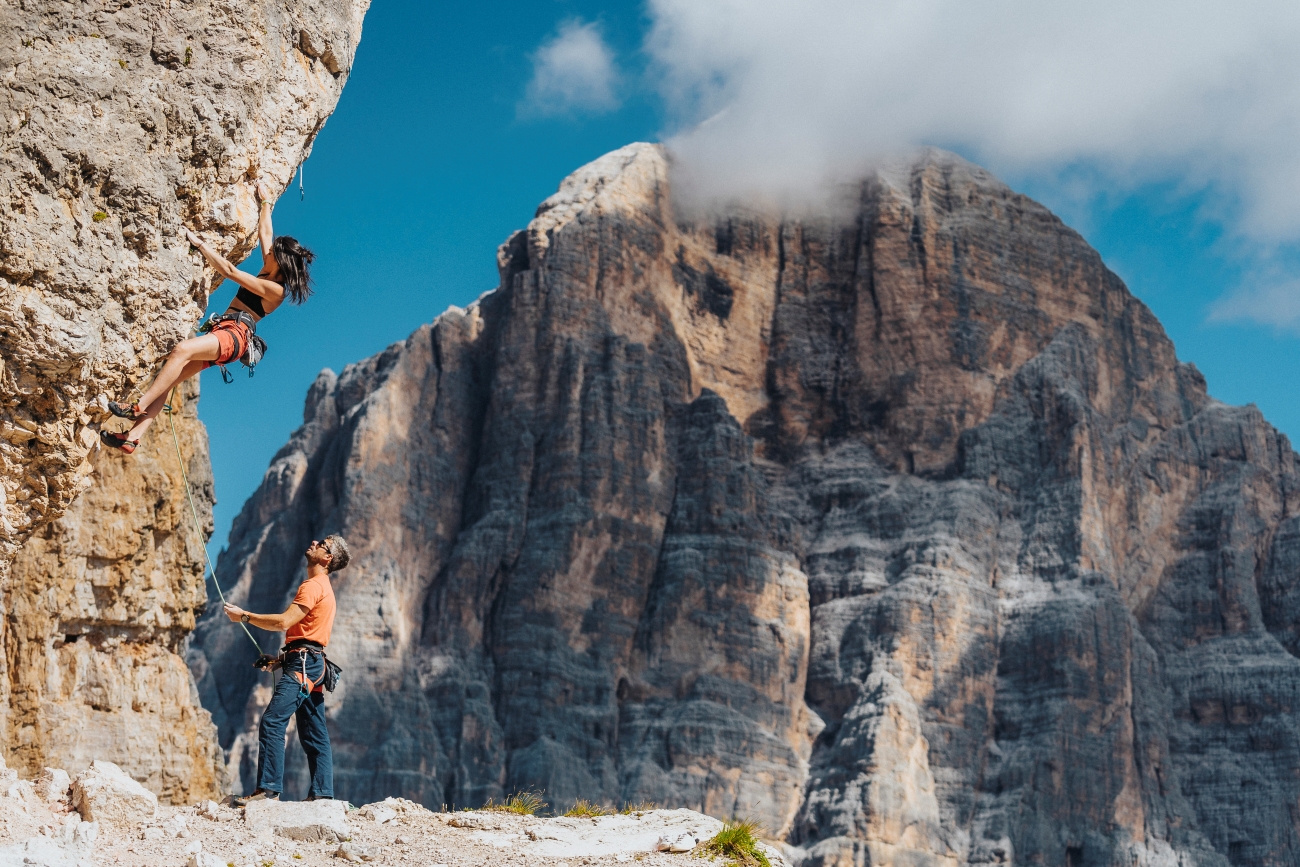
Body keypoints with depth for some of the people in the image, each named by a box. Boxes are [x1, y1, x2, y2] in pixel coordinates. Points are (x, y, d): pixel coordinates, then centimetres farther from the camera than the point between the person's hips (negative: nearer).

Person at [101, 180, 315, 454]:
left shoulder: (276, 289, -8)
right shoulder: (269, 274, 18)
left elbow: (229, 271, -9)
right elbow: (264, 231, 32)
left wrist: (199, 244, -5)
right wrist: (266, 202, 41)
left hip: (234, 334, -10)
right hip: (221, 332, 10)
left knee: (182, 350, -37)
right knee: (168, 378, -8)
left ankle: (139, 407, -38)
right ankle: (132, 438, -20)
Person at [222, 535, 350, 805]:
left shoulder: (314, 586, -8)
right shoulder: (322, 588, 24)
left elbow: (283, 622, -17)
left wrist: (244, 616, -8)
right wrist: (280, 658, 18)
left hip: (303, 665, -11)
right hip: (312, 665, 11)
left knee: (272, 723, -17)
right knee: (314, 734, 8)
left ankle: (269, 789, -22)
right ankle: (322, 793, 6)